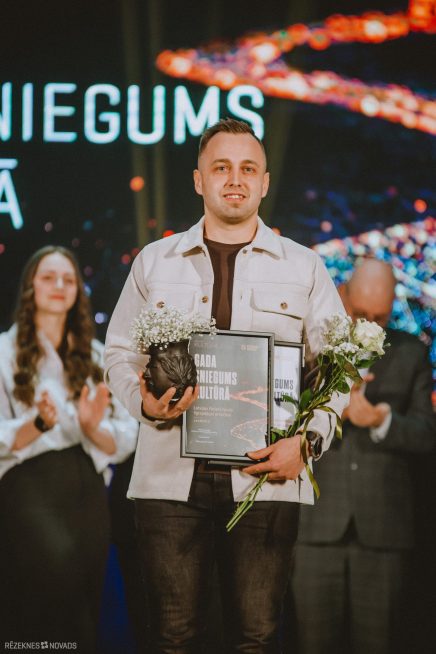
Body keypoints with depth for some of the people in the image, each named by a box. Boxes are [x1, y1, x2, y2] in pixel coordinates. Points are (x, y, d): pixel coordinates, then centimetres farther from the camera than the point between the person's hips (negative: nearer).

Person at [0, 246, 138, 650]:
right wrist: (39, 424, -22)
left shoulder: (95, 355, 12)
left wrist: (94, 427, -13)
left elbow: (123, 442, 7)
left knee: (84, 607, 4)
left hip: (86, 489, 4)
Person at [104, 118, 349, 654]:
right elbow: (119, 353, 16)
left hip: (265, 476, 0)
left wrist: (307, 440, -6)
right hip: (170, 475, 1)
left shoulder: (303, 268, 11)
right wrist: (145, 402, -5)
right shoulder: (154, 262, 14)